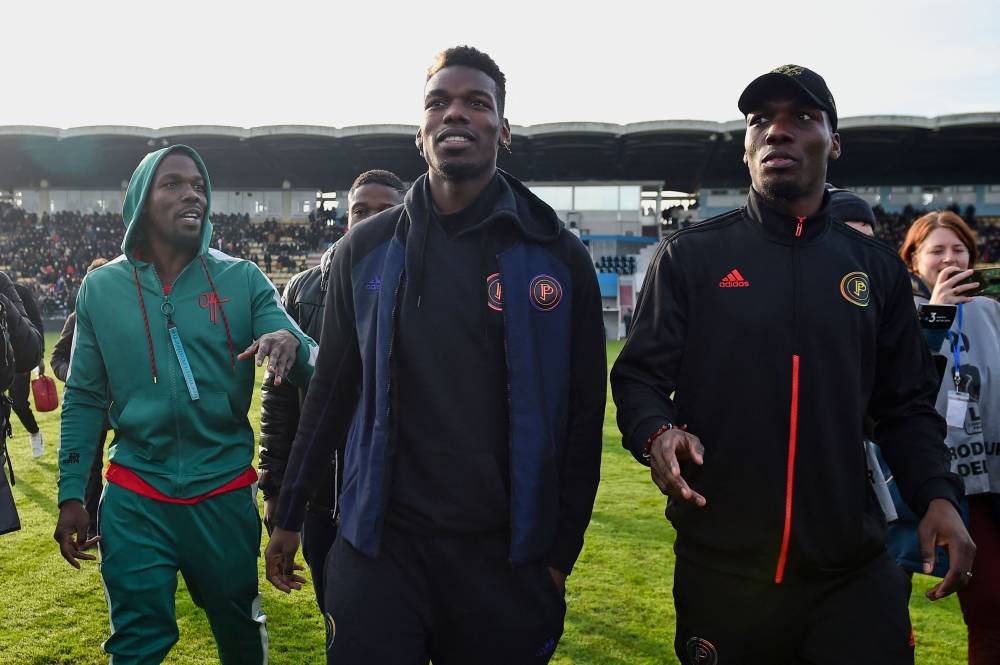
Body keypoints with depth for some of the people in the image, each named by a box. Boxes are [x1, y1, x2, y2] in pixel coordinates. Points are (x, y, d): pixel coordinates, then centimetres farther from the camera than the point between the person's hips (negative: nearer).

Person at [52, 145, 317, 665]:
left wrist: (291, 343, -32)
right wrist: (70, 495, 3)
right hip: (135, 497, 0)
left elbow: (311, 369, -8)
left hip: (225, 494, 0)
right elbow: (84, 399, 7)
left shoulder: (241, 280, -2)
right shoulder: (101, 288, 2)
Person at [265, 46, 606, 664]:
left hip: (504, 553, 0)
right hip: (381, 544, 1)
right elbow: (332, 391, 9)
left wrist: (562, 551, 0)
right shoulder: (366, 249, 2)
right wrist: (290, 515, 11)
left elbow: (582, 414, 0)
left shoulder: (557, 255, -3)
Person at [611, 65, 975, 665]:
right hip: (719, 567, -1)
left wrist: (938, 494, -5)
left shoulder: (877, 269, 9)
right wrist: (657, 433, -22)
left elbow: (907, 405, 11)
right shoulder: (691, 256, 1)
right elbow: (640, 375, -1)